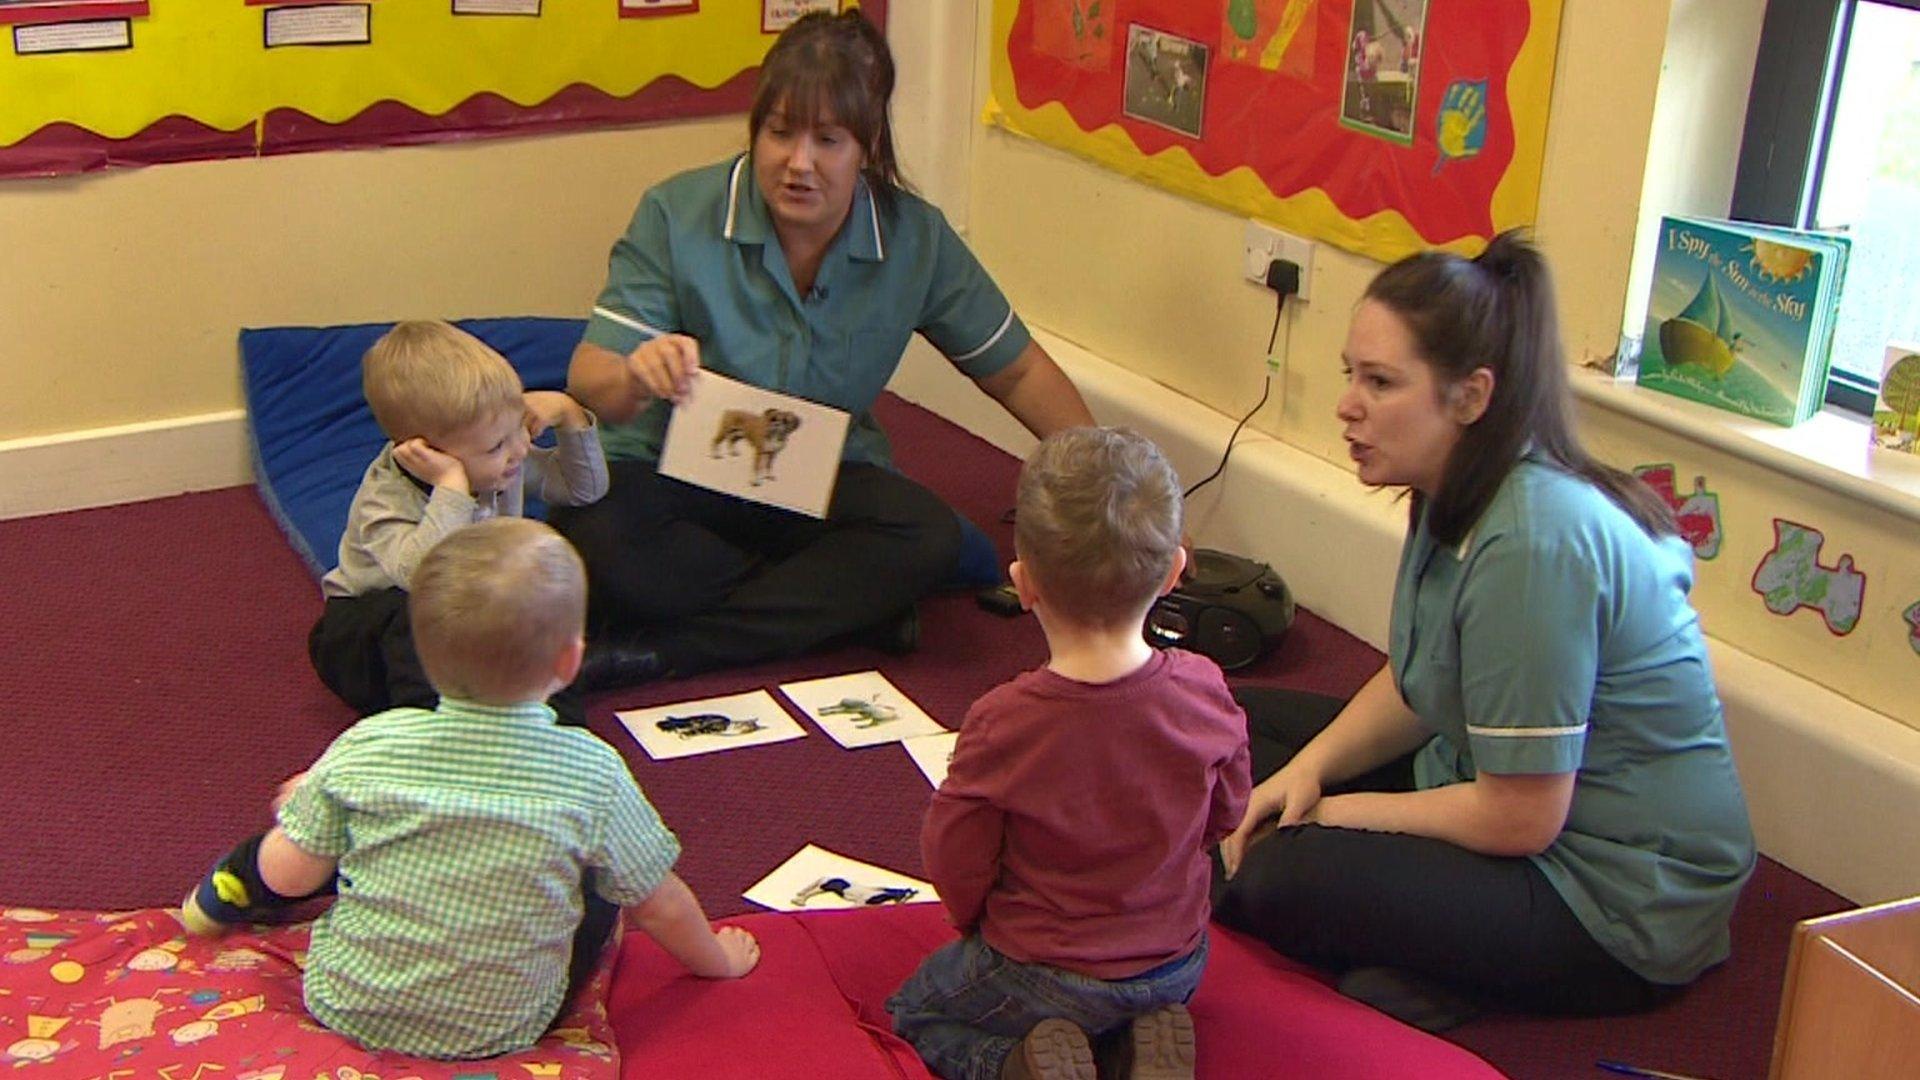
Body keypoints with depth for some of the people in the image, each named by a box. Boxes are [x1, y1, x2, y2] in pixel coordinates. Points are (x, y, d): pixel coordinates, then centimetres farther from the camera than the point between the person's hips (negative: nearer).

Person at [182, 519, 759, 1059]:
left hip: (347, 1008, 1)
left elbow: (288, 877, -8)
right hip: (503, 1032, -1)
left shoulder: (366, 748, -18)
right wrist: (718, 960, 13)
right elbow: (664, 908, -8)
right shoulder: (593, 775, -20)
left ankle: (229, 891, 37)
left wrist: (302, 802, 13)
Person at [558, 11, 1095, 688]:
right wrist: (637, 378, -44)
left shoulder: (916, 240, -5)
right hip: (674, 475, -2)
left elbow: (1020, 372, 5)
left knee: (930, 537, -30)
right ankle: (843, 610, -18)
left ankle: (660, 651, -26)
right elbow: (589, 380, -19)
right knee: (595, 537, -35)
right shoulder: (677, 216, -13)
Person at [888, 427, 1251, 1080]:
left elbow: (955, 866, -15)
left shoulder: (1002, 723, -28)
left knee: (915, 1010, 23)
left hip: (1041, 972, -4)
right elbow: (1224, 815, 0)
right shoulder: (1202, 690, -18)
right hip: (1176, 966, 4)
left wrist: (979, 927, 8)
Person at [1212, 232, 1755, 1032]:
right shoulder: (1462, 494, 0)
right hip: (1509, 790, 11)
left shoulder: (1532, 544, -30)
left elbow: (1519, 819, -26)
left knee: (1283, 879, -30)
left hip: (1621, 903, -11)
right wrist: (1309, 769, -5)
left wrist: (1346, 809, -12)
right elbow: (1415, 684, 12)